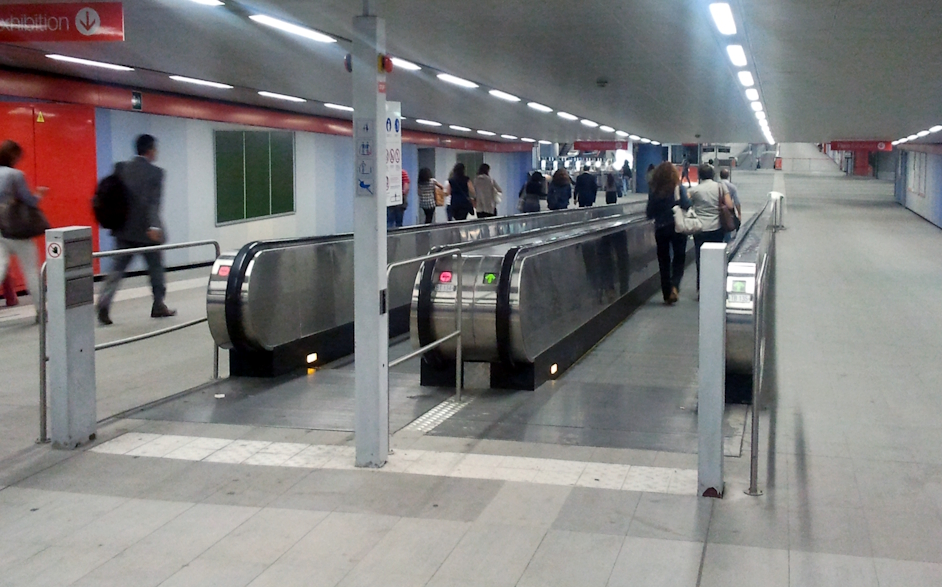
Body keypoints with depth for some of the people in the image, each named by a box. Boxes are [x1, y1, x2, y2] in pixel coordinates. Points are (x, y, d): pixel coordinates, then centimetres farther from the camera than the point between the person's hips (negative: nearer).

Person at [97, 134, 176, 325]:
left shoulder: (121, 168, 4)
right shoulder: (155, 172, -9)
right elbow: (153, 201, -19)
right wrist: (153, 226, -25)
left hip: (124, 230, 4)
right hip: (146, 230, -4)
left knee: (117, 269, 5)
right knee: (156, 267, 13)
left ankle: (104, 305, -9)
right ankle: (159, 306, 22)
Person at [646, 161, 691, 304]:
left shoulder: (653, 190, -3)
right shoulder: (679, 188, -9)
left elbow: (650, 214, -1)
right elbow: (686, 205, -17)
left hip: (660, 229, 2)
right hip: (677, 228, -2)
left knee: (663, 261, 11)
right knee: (679, 258, 11)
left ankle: (667, 295, 12)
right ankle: (675, 286, -12)